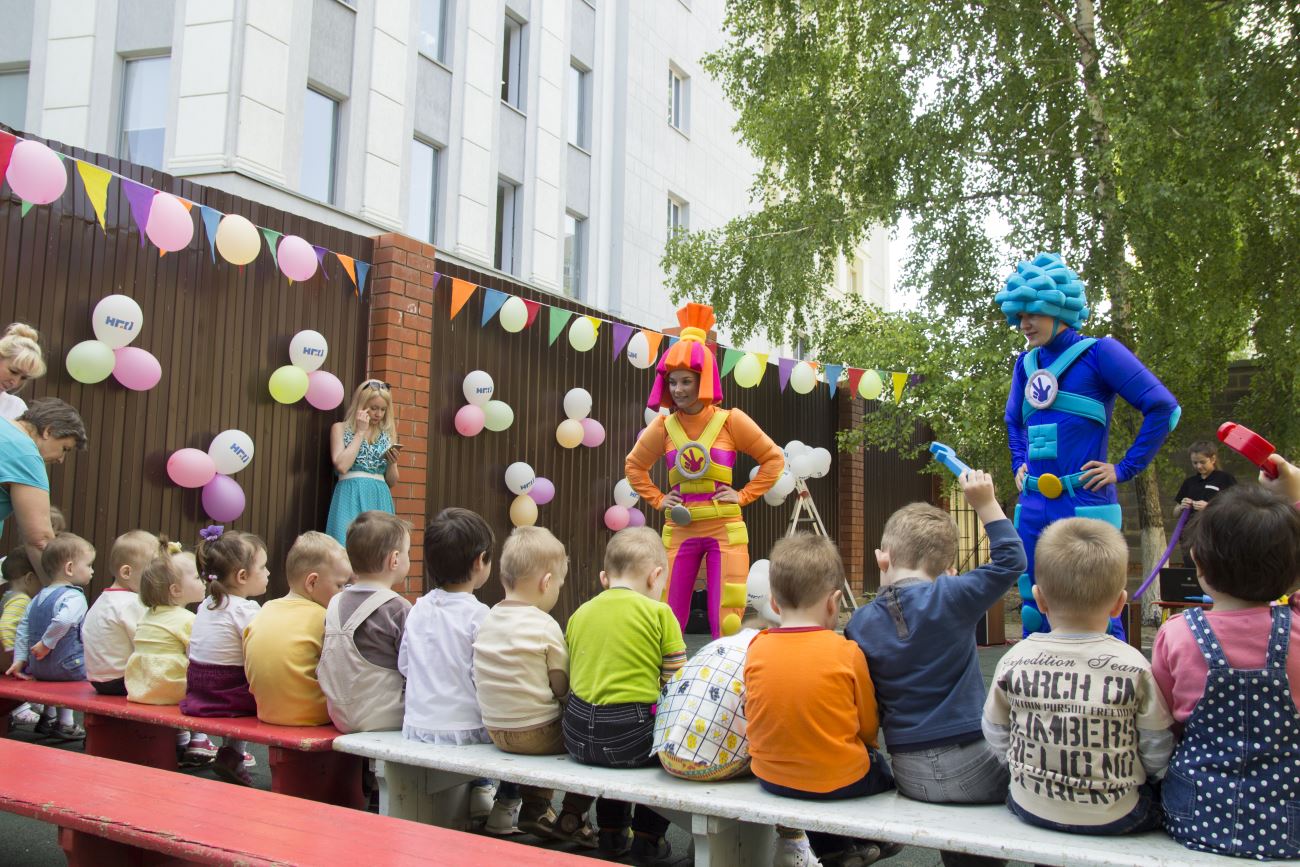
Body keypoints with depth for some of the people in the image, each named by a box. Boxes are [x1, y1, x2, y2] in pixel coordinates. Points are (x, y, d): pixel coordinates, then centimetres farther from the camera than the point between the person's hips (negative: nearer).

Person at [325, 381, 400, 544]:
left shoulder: (387, 433, 14)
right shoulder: (341, 428, 7)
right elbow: (342, 466, -11)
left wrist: (392, 462, -5)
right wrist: (361, 432, -5)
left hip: (380, 500, 3)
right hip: (352, 498, -3)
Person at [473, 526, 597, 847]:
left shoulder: (488, 620, 2)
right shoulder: (545, 626, -15)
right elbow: (562, 687, -13)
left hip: (495, 730, 7)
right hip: (537, 732, -7)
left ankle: (534, 808, 30)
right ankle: (570, 818, 13)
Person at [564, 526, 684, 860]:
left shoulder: (579, 613, 11)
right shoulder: (659, 613, -3)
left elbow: (570, 680, 14)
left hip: (578, 735, 6)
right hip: (632, 734, -5)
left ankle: (612, 831, 43)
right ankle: (647, 835, 26)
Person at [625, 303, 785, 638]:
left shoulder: (730, 421, -4)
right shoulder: (663, 427, 2)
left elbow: (774, 459, 3)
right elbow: (634, 466, 18)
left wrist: (744, 495, -4)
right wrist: (657, 499, 6)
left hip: (724, 529, -2)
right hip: (679, 531, 2)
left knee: (726, 621, -1)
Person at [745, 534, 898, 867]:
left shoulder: (756, 650, -8)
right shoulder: (847, 652, -16)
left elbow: (757, 719, 5)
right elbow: (868, 727, -3)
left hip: (772, 778, 3)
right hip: (841, 780, -3)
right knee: (881, 768, 26)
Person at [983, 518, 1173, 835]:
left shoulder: (1014, 661, -10)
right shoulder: (1133, 666, -16)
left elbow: (996, 735, 1)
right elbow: (1157, 755, -7)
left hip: (1032, 808, 2)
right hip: (1114, 816, -2)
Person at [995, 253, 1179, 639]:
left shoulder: (1097, 352, -5)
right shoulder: (1027, 363, 13)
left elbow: (1164, 408, -8)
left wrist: (1124, 470, -9)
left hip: (1085, 505, -6)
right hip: (1032, 506, 7)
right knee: (1034, 615, 12)